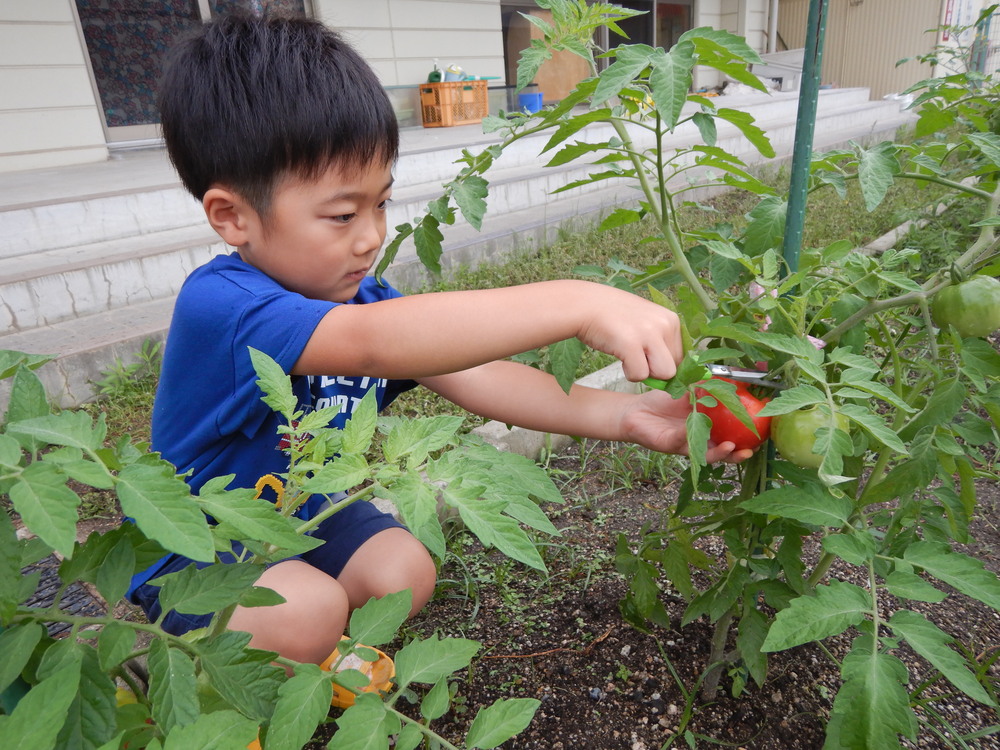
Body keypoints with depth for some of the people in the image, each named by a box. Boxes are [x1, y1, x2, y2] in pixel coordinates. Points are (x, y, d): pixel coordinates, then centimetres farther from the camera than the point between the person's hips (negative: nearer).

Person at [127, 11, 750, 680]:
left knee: (406, 573, -15)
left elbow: (476, 377, -20)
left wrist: (621, 416, -31)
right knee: (310, 610, -30)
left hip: (296, 515, 6)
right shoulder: (216, 304, -34)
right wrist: (578, 304, -59)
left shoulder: (362, 297, -10)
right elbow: (373, 343, -53)